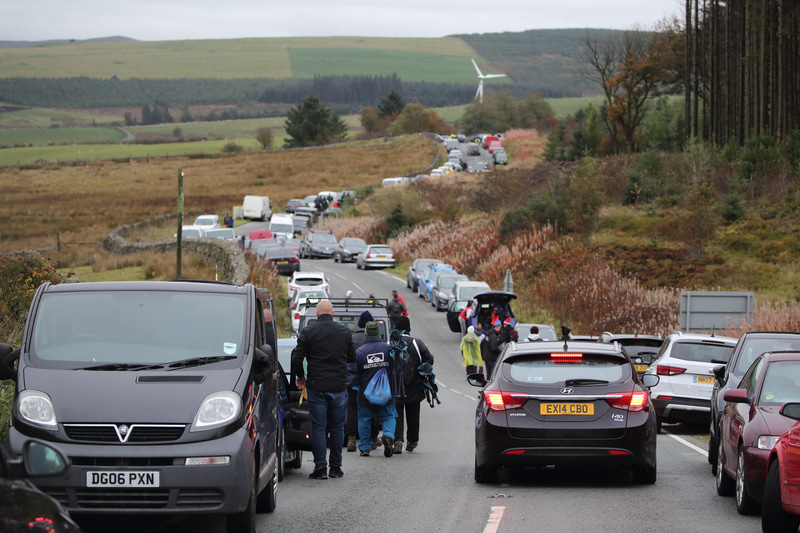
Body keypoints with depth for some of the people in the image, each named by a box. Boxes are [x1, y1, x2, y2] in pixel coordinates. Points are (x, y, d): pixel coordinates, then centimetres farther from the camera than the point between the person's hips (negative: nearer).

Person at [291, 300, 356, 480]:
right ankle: (336, 467, 12)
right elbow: (352, 357, 12)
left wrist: (300, 377, 11)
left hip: (316, 386, -2)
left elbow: (297, 358, -7)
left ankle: (320, 467, -3)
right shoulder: (345, 331, 4)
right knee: (337, 427, 10)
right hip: (339, 387, 2)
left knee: (318, 428, 1)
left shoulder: (308, 332, -5)